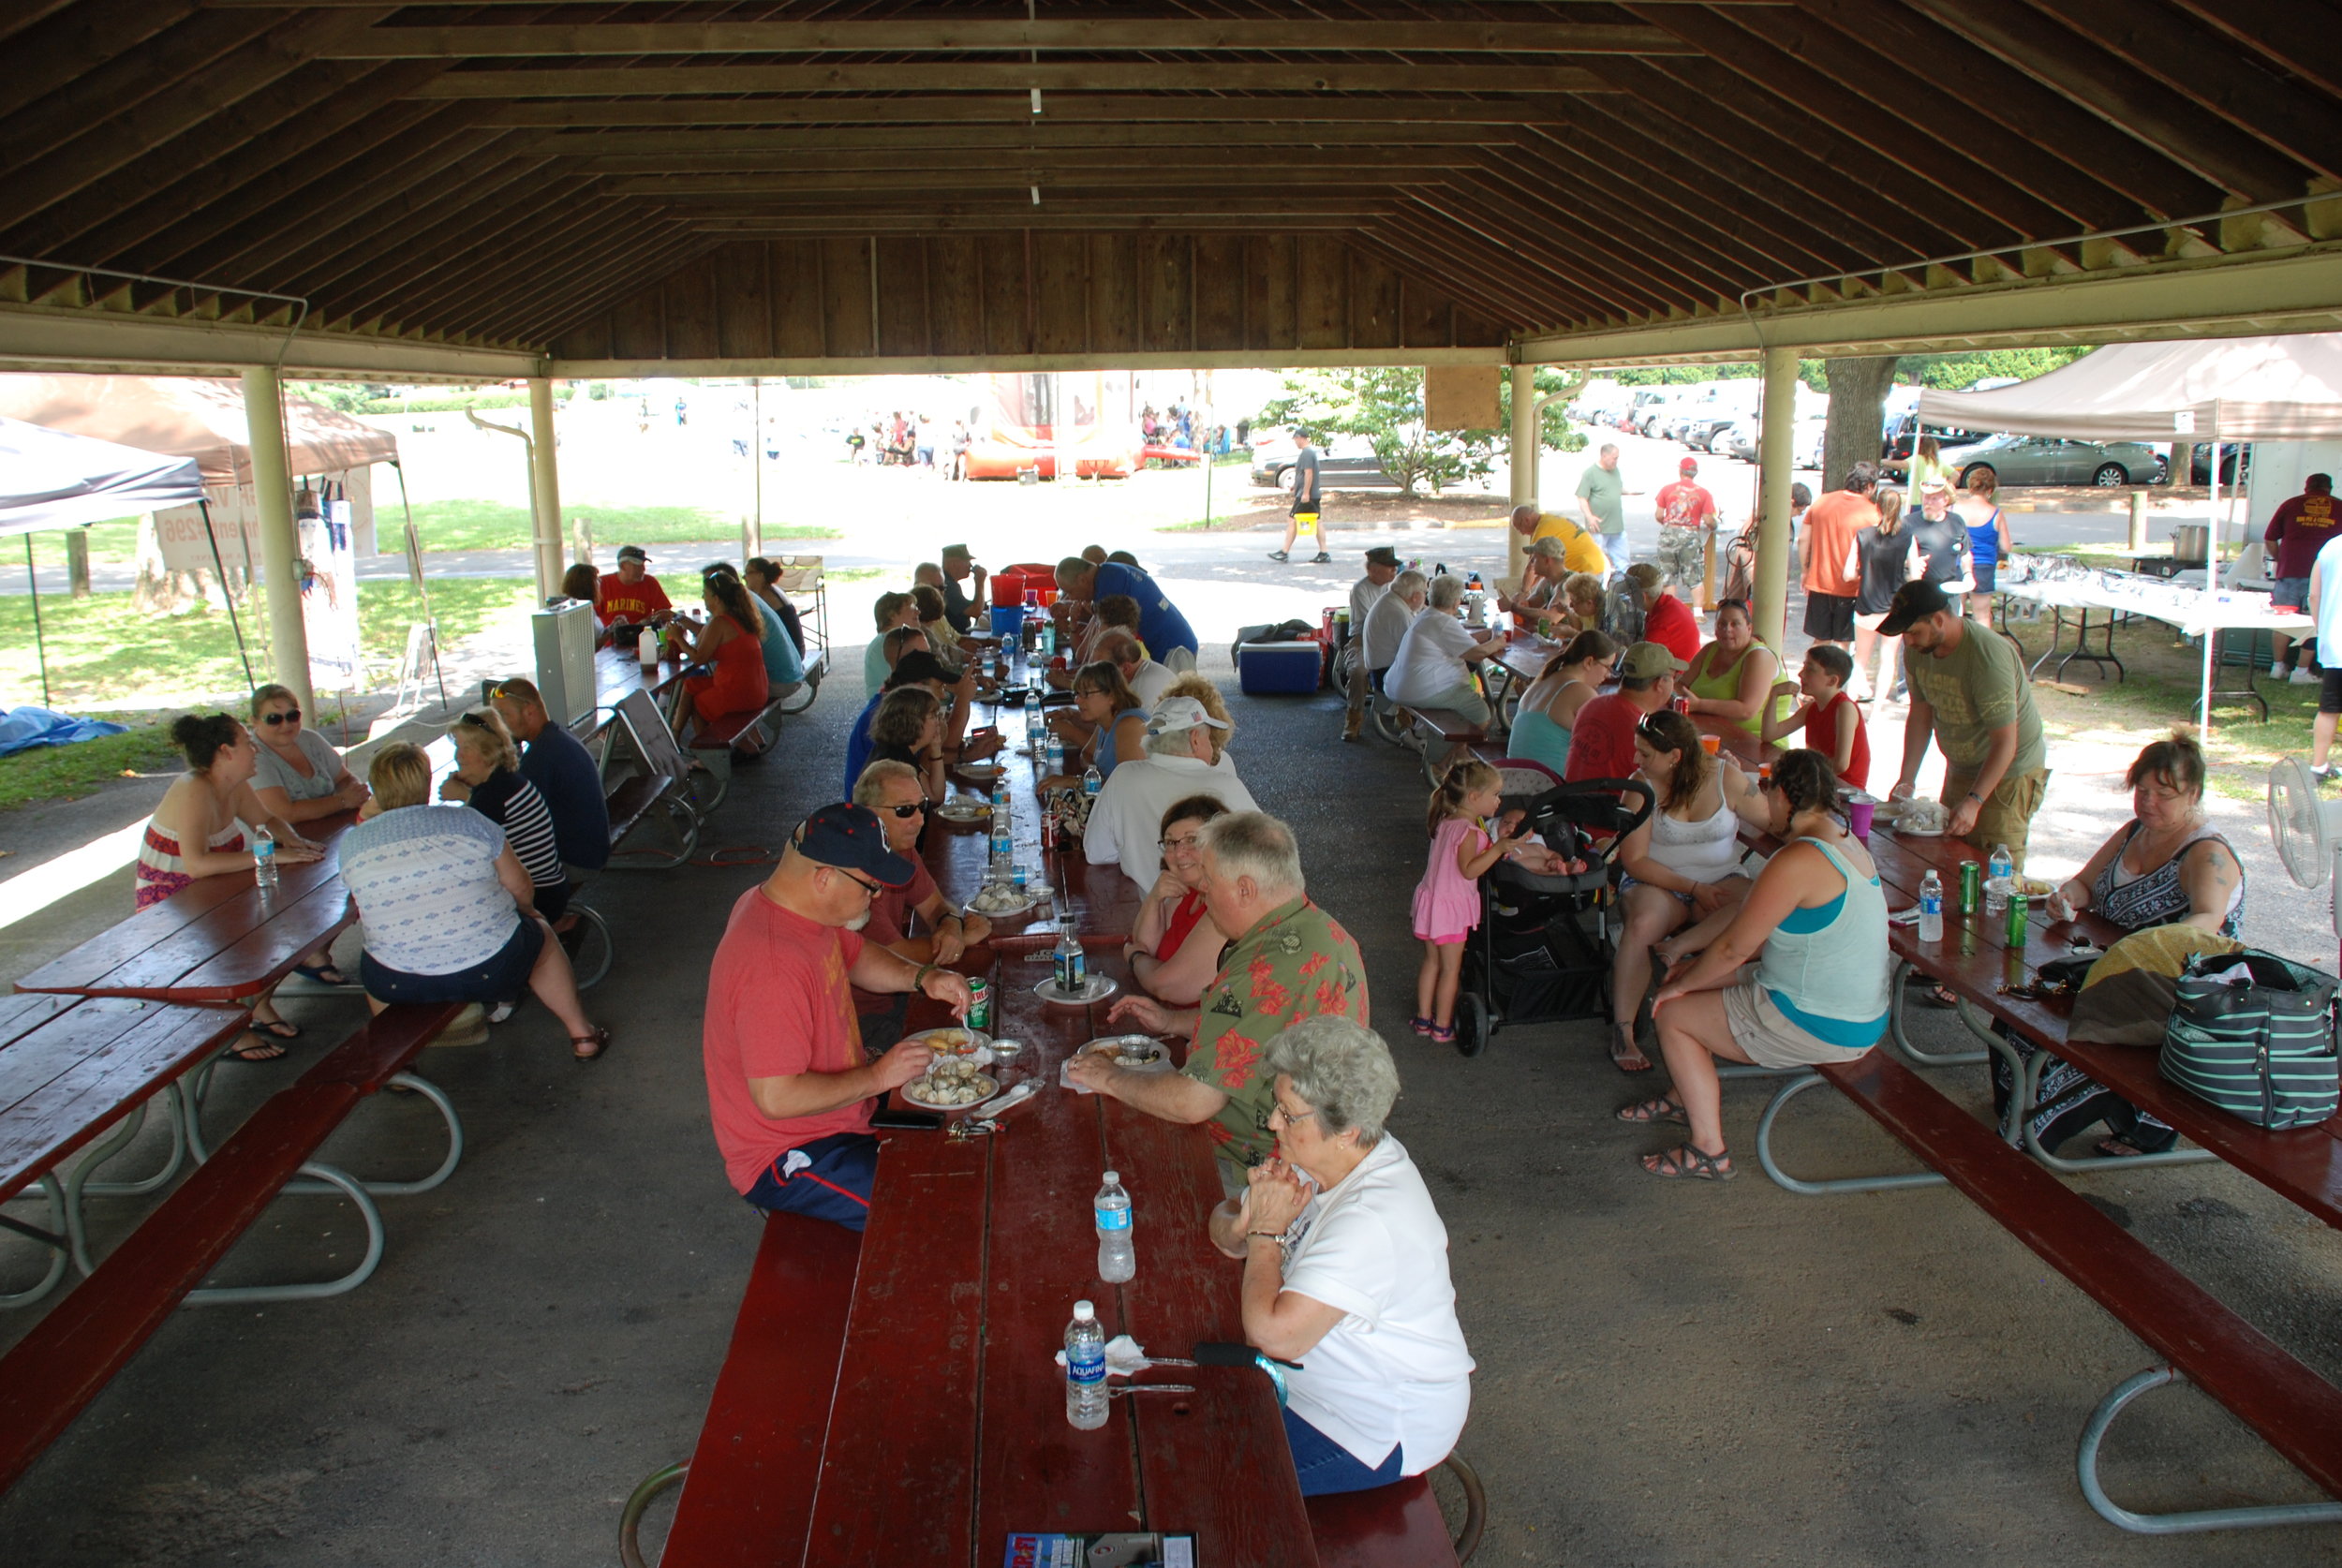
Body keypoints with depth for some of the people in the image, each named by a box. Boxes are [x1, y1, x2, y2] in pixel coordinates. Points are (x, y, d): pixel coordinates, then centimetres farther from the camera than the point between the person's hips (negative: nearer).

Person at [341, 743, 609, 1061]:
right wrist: (528, 912, 24)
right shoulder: (469, 823, -7)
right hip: (491, 970, -2)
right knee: (540, 934, 28)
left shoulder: (351, 843, -3)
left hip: (402, 984, 2)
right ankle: (581, 1035, 32)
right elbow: (520, 888, 1)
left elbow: (361, 908, 14)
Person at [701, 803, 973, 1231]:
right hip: (786, 1161, -10)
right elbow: (776, 1098, -32)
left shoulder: (800, 907, -1)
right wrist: (876, 1078, -22)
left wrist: (922, 977, 0)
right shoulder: (772, 964, -32)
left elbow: (856, 955, 18)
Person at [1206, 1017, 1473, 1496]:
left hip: (1381, 1432, -9)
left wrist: (1268, 1230, -24)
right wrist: (1244, 1221, -19)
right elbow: (1225, 1231, 4)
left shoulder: (1372, 1221, -33)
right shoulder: (1317, 1162, -4)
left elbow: (1274, 1333, -37)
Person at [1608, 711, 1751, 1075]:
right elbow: (1635, 861, -9)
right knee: (1642, 923, -36)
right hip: (1657, 881, -1)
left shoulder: (1725, 778, -3)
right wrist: (1693, 888, -17)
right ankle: (1622, 1032, -26)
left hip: (1721, 880, 1)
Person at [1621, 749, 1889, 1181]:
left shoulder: (1798, 861, -24)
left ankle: (1709, 1150, 8)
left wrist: (1681, 984, -1)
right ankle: (1686, 1097, 37)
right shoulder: (1848, 844, 7)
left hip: (1815, 1029, -10)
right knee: (1709, 984, 22)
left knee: (1672, 1013, 4)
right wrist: (1695, 970, 13)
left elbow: (1735, 947, -19)